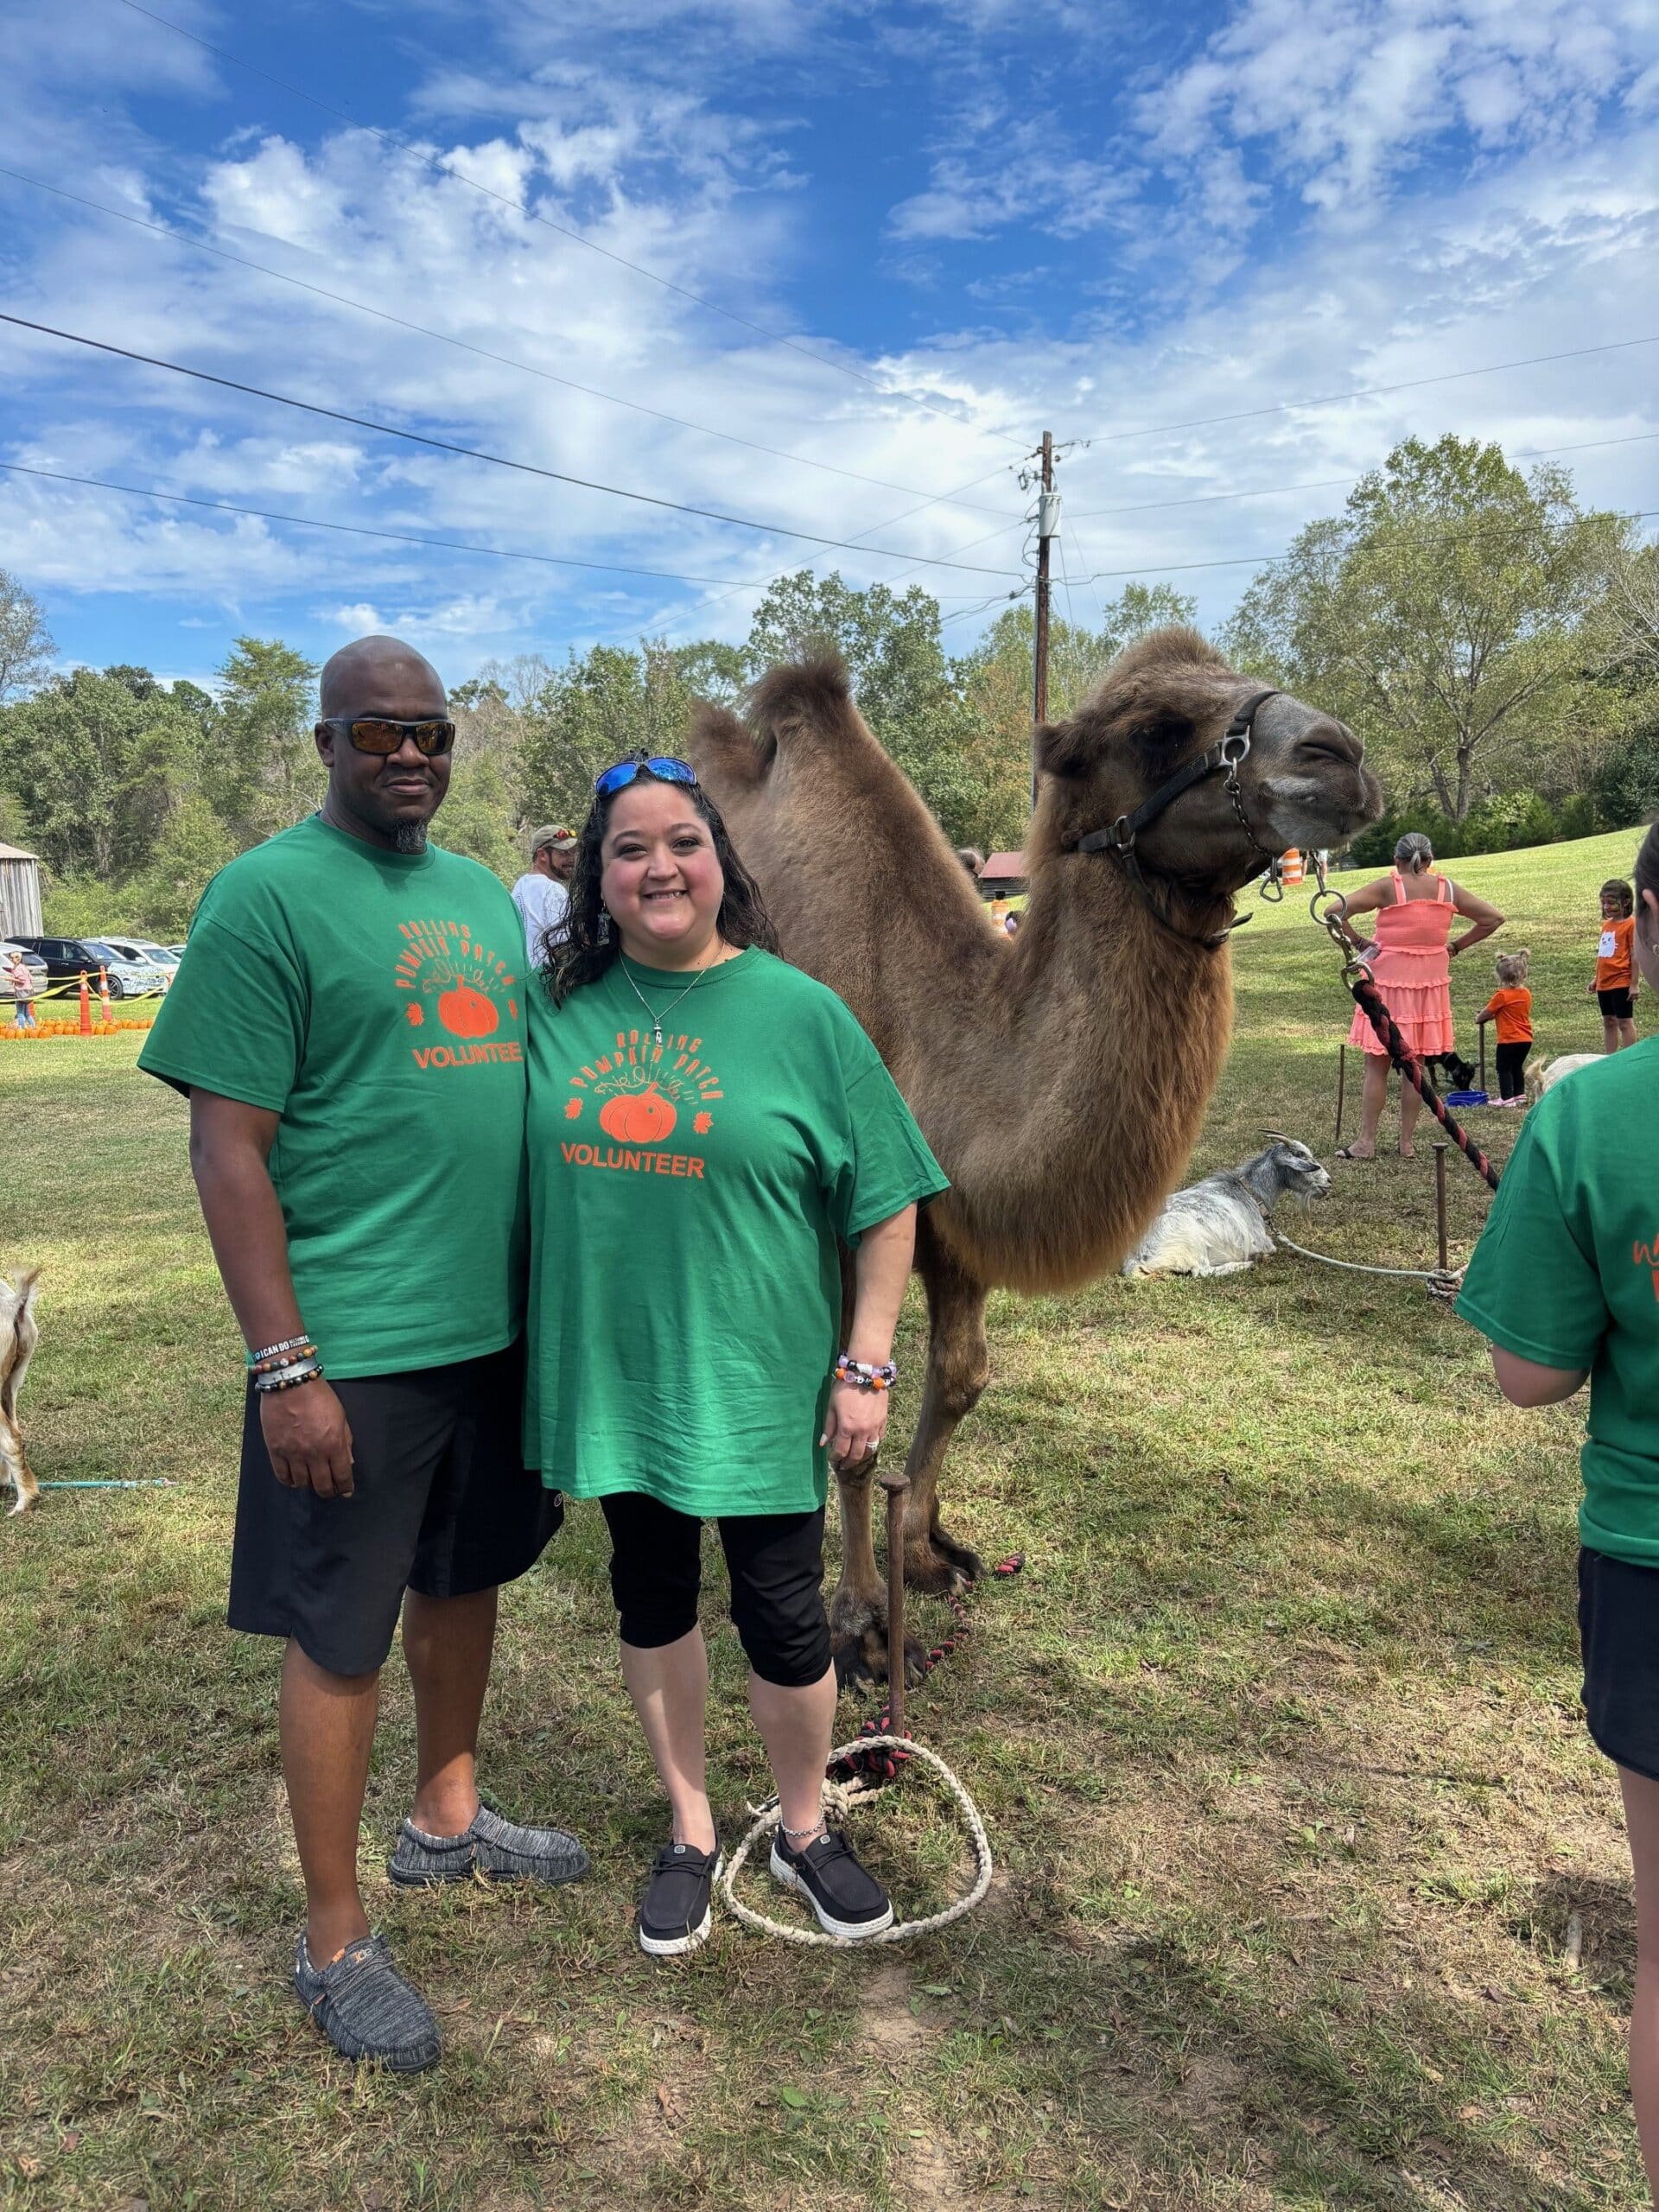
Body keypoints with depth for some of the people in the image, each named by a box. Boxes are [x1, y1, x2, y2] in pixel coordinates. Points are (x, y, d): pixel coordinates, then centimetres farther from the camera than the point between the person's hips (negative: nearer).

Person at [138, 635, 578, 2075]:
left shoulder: (483, 892, 11)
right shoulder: (267, 897, -11)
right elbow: (228, 1150, -14)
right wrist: (284, 1365, -17)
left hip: (497, 1324, 7)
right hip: (358, 1349, -7)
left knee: (464, 1580, 21)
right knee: (342, 1635, 7)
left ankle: (446, 1820, 44)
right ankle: (335, 1941, 26)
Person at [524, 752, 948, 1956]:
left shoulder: (800, 1011, -8)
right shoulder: (563, 1011, 0)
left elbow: (886, 1206, -4)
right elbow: (528, 1182, 12)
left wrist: (866, 1364, -7)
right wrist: (534, 1351, 11)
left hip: (758, 1383, -3)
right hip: (613, 1378, 3)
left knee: (784, 1619, 9)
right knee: (652, 1603, 17)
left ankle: (806, 1832, 36)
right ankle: (691, 1832, 40)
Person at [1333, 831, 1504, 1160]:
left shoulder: (1387, 887, -8)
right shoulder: (1448, 889, 3)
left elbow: (1336, 913, -17)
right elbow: (1494, 918, 10)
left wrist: (1357, 941, -5)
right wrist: (1456, 947, 10)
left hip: (1388, 982, -3)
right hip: (1430, 984, 3)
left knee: (1377, 1065, 3)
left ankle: (1366, 1141, 5)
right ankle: (1407, 1143, 14)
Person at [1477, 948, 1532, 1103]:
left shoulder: (1502, 995, -16)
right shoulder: (1526, 994, 7)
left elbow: (1486, 1012, -6)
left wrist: (1478, 1019, 15)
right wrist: (1489, 1017, 21)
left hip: (1508, 1040, -7)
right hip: (1526, 1040, 7)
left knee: (1504, 1068, 1)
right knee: (1517, 1067, 20)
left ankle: (1507, 1098, -1)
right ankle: (1520, 1095, 26)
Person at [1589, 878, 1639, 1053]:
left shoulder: (1631, 924, -11)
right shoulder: (1607, 924, 11)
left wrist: (1634, 983, -15)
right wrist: (1595, 978, 17)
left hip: (1622, 983, -8)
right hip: (1604, 983, 8)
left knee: (1625, 1021, -2)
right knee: (1608, 1022, 13)